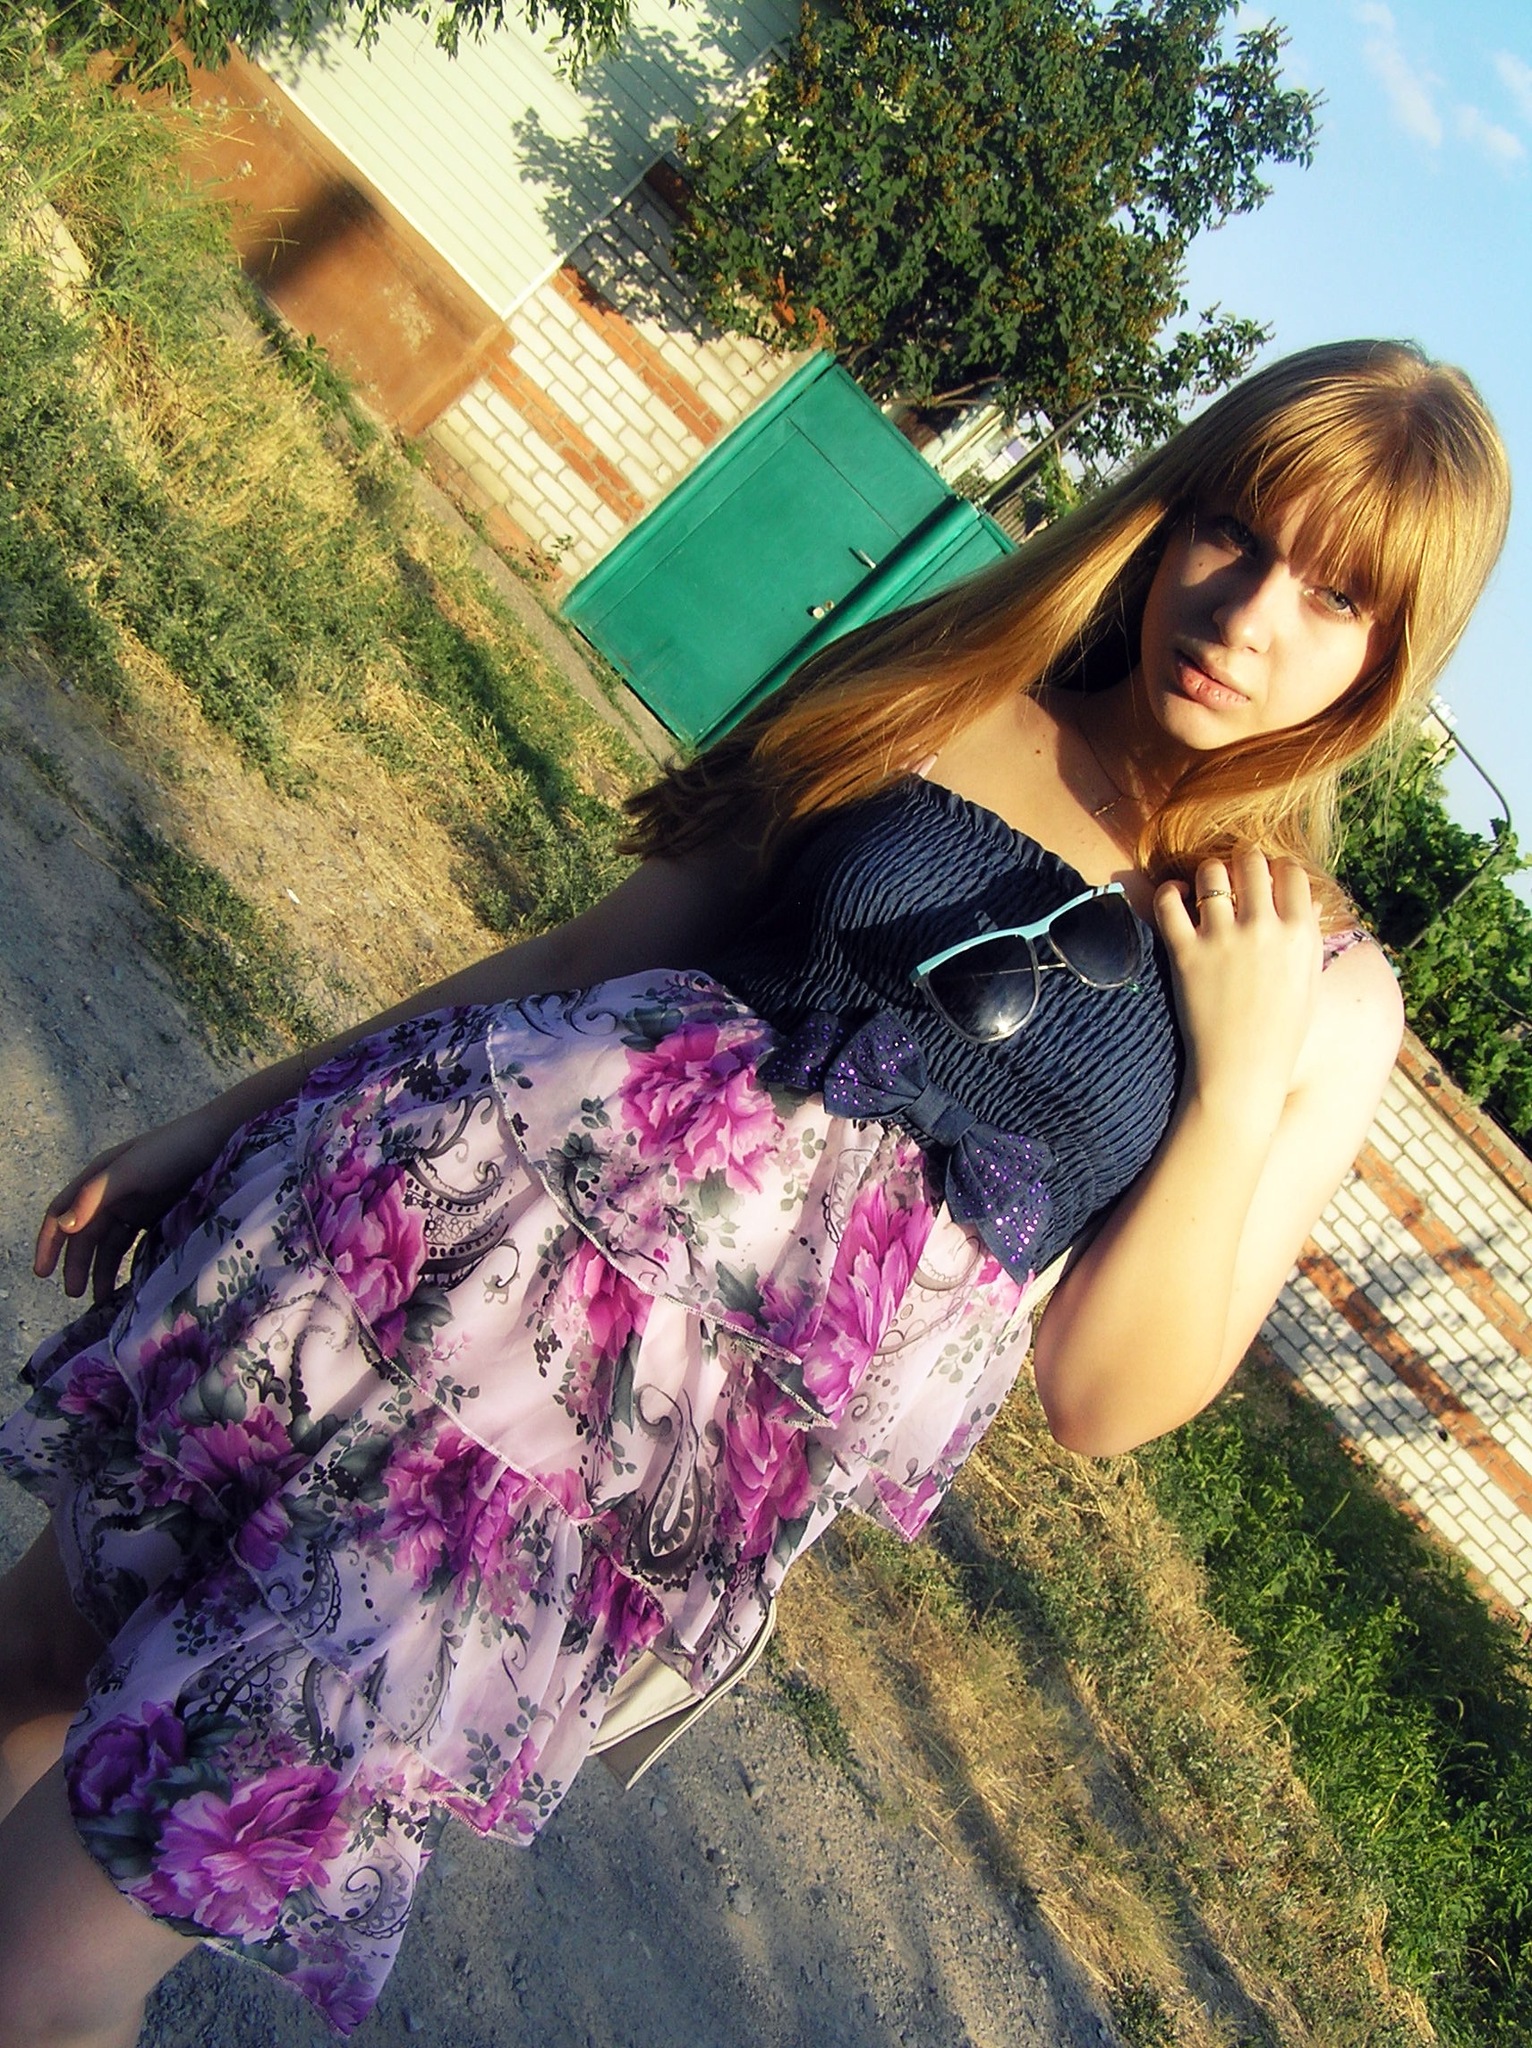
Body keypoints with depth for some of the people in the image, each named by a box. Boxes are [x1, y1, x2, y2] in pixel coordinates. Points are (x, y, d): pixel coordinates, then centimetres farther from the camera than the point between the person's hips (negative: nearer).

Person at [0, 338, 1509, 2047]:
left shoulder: (1325, 993, 2)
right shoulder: (944, 683, 6)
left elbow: (1104, 1400, 1)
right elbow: (600, 941, 9)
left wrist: (1240, 1081, -11)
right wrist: (230, 1118, 12)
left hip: (674, 1447, -2)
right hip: (465, 1204, 3)